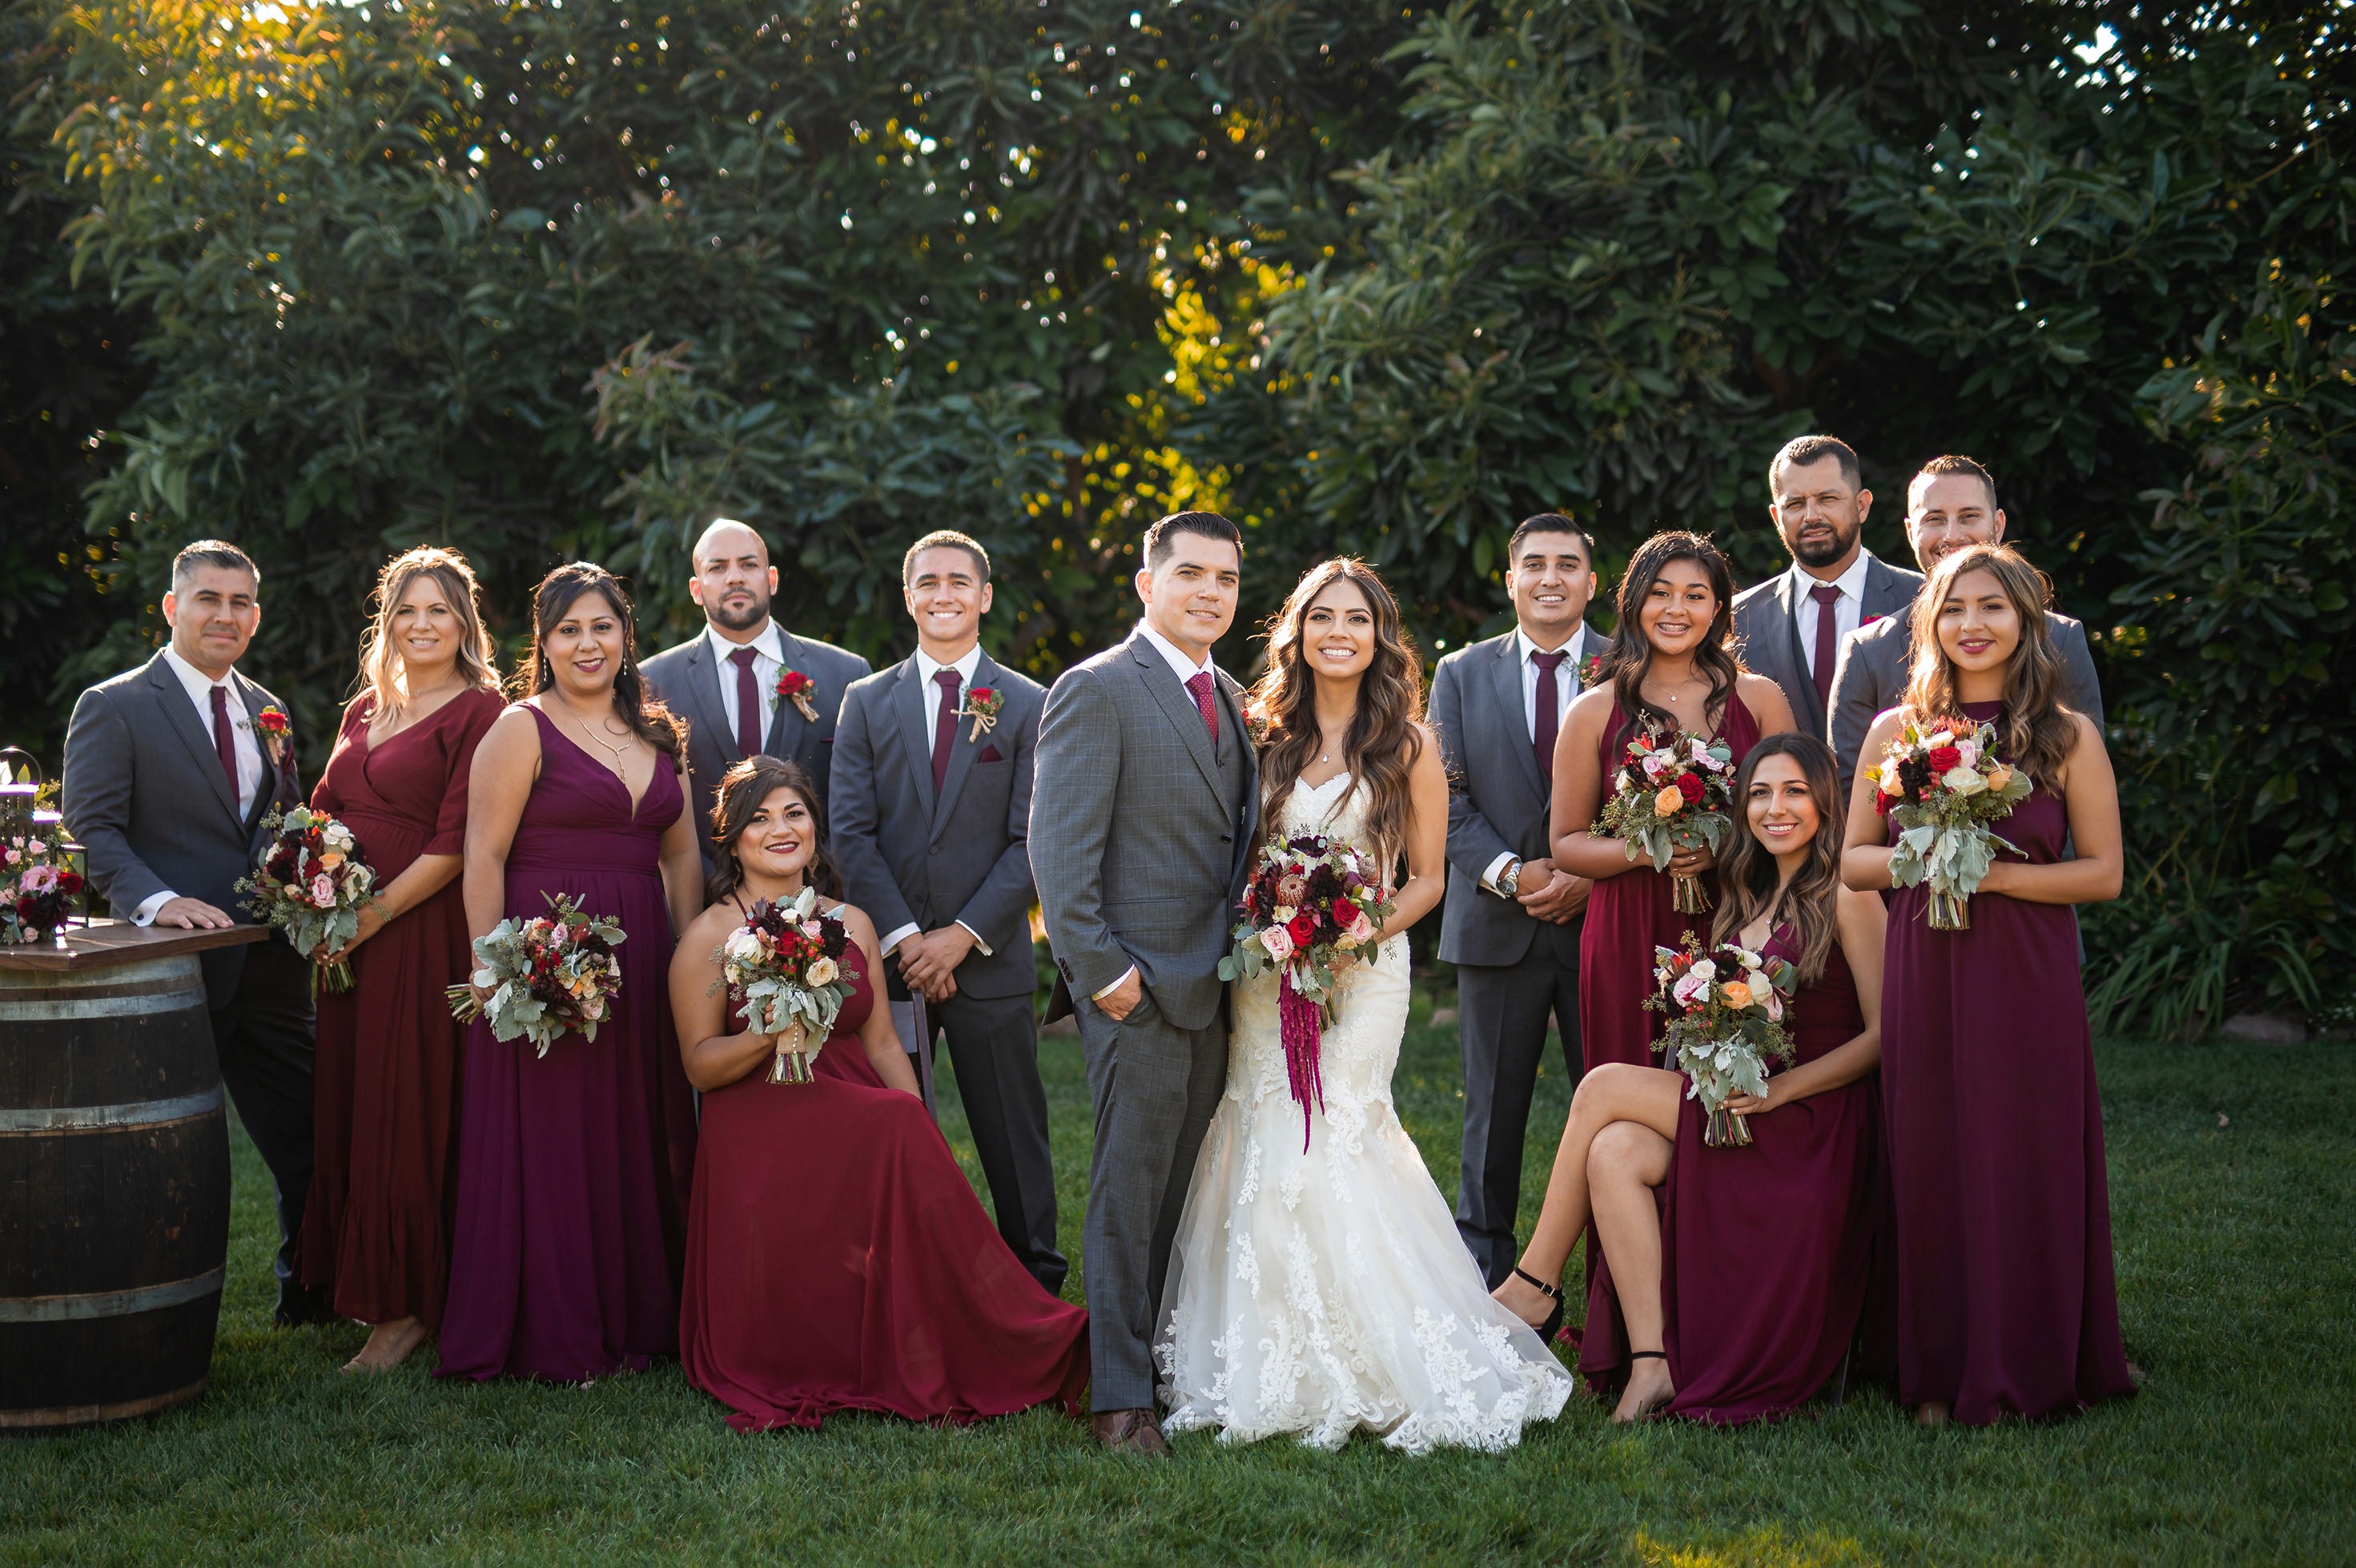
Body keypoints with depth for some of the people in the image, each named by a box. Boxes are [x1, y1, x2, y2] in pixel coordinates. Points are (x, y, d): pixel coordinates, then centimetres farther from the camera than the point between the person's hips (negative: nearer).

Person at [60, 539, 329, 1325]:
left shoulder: (268, 712, 15)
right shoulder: (112, 707, -4)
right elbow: (91, 828, -11)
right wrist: (158, 900, -26)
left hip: (271, 967, 6)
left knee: (312, 1138, 11)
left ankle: (310, 1296, 28)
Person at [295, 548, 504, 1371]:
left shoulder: (478, 711, -7)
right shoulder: (366, 708, 16)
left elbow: (455, 845, -14)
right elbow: (325, 810, 19)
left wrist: (370, 917, -17)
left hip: (421, 935, -7)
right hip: (350, 938, 7)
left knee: (407, 1114, -3)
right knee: (348, 1108, 10)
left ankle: (407, 1308, 6)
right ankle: (361, 1283, 23)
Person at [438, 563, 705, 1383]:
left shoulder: (657, 735, 14)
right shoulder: (522, 731, -4)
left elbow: (681, 855, 16)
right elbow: (483, 859, -9)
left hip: (641, 960, 6)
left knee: (640, 1140, 10)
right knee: (550, 1145, -1)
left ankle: (637, 1319, 22)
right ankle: (553, 1338, 8)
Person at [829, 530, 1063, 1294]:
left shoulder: (1028, 706, 3)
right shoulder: (866, 702, 7)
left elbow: (1032, 841, -3)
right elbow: (850, 831, 0)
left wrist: (963, 936, -11)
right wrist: (903, 937, -10)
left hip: (989, 960, -1)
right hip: (888, 957, 2)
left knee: (1015, 1136, 4)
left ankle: (1036, 1289, 15)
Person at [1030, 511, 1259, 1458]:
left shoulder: (1233, 700, 16)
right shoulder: (1097, 691, -8)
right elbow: (1058, 847, -13)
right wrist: (1101, 969, -17)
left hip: (1216, 986, 7)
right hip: (1140, 985, -7)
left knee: (1183, 1186, 12)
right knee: (1129, 1190, -3)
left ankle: (1169, 1358, 21)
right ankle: (1120, 1397, 3)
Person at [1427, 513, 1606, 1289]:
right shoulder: (1461, 675, 8)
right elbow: (1448, 799, 1)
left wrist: (1591, 875, -14)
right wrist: (1510, 873, -13)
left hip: (1604, 918, -1)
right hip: (1497, 926, 1)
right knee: (1493, 1111, 8)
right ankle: (1483, 1276, 17)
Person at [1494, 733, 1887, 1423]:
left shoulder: (1847, 897, -7)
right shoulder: (1748, 900, 16)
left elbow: (1885, 1033, -11)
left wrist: (1779, 1088, -18)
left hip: (1813, 1126, -7)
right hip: (1742, 1107, 7)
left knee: (1604, 1087, -16)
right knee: (1615, 1151, -22)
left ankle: (1535, 1283, -3)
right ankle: (1651, 1364, -25)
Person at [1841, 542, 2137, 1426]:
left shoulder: (2068, 738, 1)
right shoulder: (1895, 731, 7)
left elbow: (2104, 872, -1)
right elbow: (1853, 861, 10)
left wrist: (1996, 873, -13)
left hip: (2028, 979, -2)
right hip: (1923, 977, 2)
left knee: (2028, 1163, 2)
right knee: (1930, 1163, 3)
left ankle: (2024, 1370, 16)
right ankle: (1941, 1375, 14)